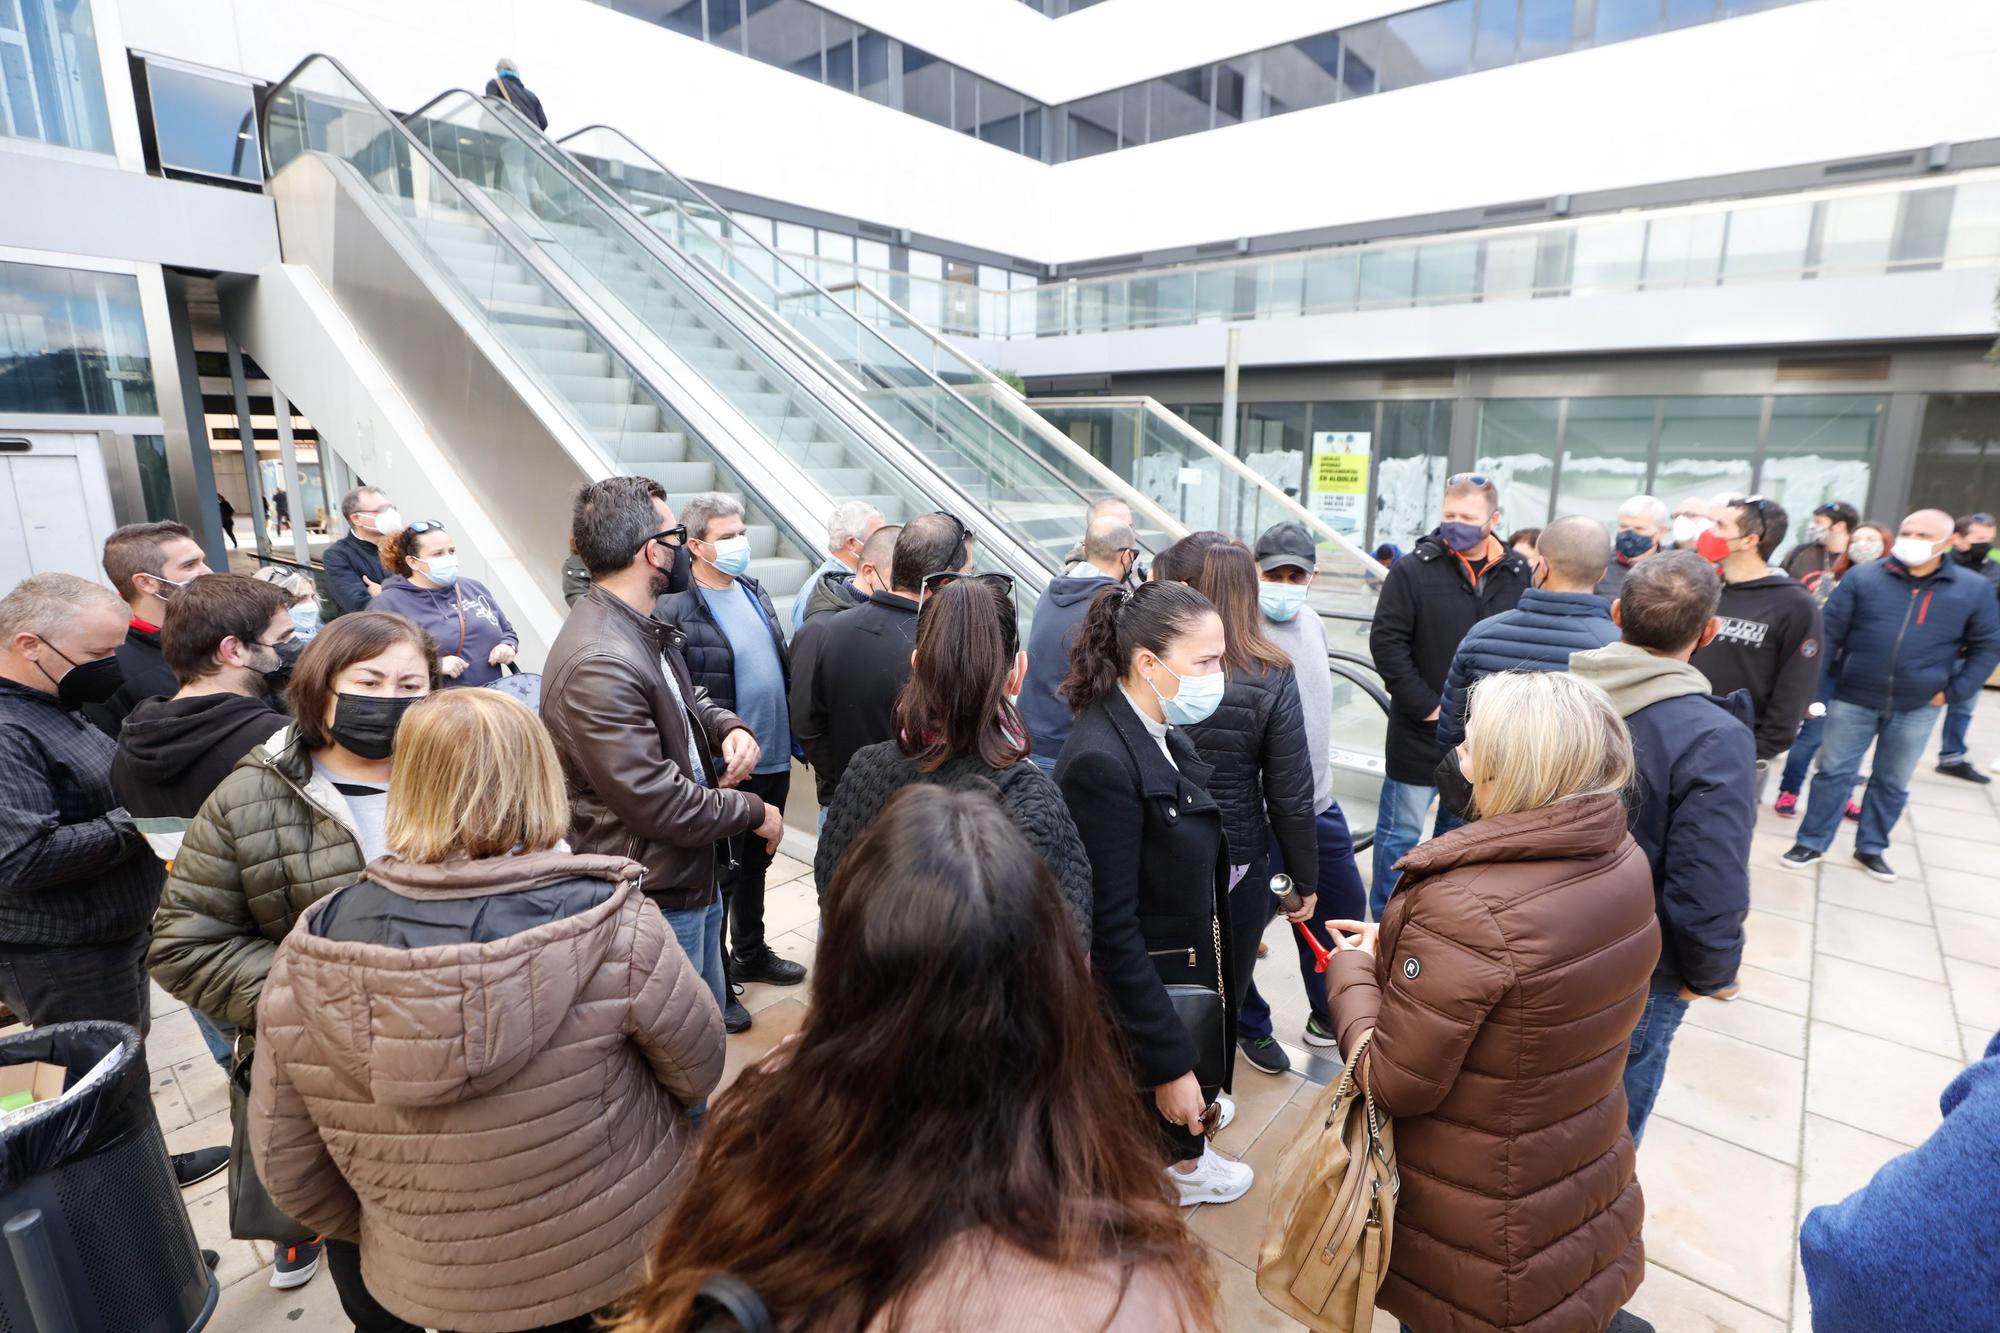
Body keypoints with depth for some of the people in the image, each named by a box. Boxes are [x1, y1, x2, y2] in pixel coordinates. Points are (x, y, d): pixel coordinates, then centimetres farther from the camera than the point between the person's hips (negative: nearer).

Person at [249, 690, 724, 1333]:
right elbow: (699, 1070, -12)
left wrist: (379, 1234, 12)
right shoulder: (614, 927, -27)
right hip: (620, 1263, -1)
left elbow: (286, 1168, -6)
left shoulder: (308, 956, -18)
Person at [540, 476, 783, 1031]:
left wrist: (728, 727, -3)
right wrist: (753, 812, -14)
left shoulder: (647, 630, 3)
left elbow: (688, 699, 20)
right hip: (653, 902, -10)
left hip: (694, 880, 10)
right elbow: (657, 802, -29)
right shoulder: (598, 663, -29)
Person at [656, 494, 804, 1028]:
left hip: (774, 759, 7)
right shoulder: (674, 610, -18)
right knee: (719, 873, 9)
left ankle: (749, 953, 44)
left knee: (755, 864, 24)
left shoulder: (753, 591, 6)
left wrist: (796, 733, 13)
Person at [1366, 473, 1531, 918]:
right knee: (1401, 833, 8)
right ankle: (1385, 924, 24)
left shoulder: (1517, 574, 2)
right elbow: (1386, 642, -12)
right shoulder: (1414, 570, -9)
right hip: (1422, 732, -4)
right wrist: (1427, 706, -14)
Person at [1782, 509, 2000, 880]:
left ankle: (1871, 848, 27)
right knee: (1833, 772, 4)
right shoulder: (1863, 578, -4)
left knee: (1892, 782, 13)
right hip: (1853, 699, -2)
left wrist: (1954, 691, -2)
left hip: (1917, 709, 2)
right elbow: (1829, 632, -4)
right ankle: (1811, 842, 14)